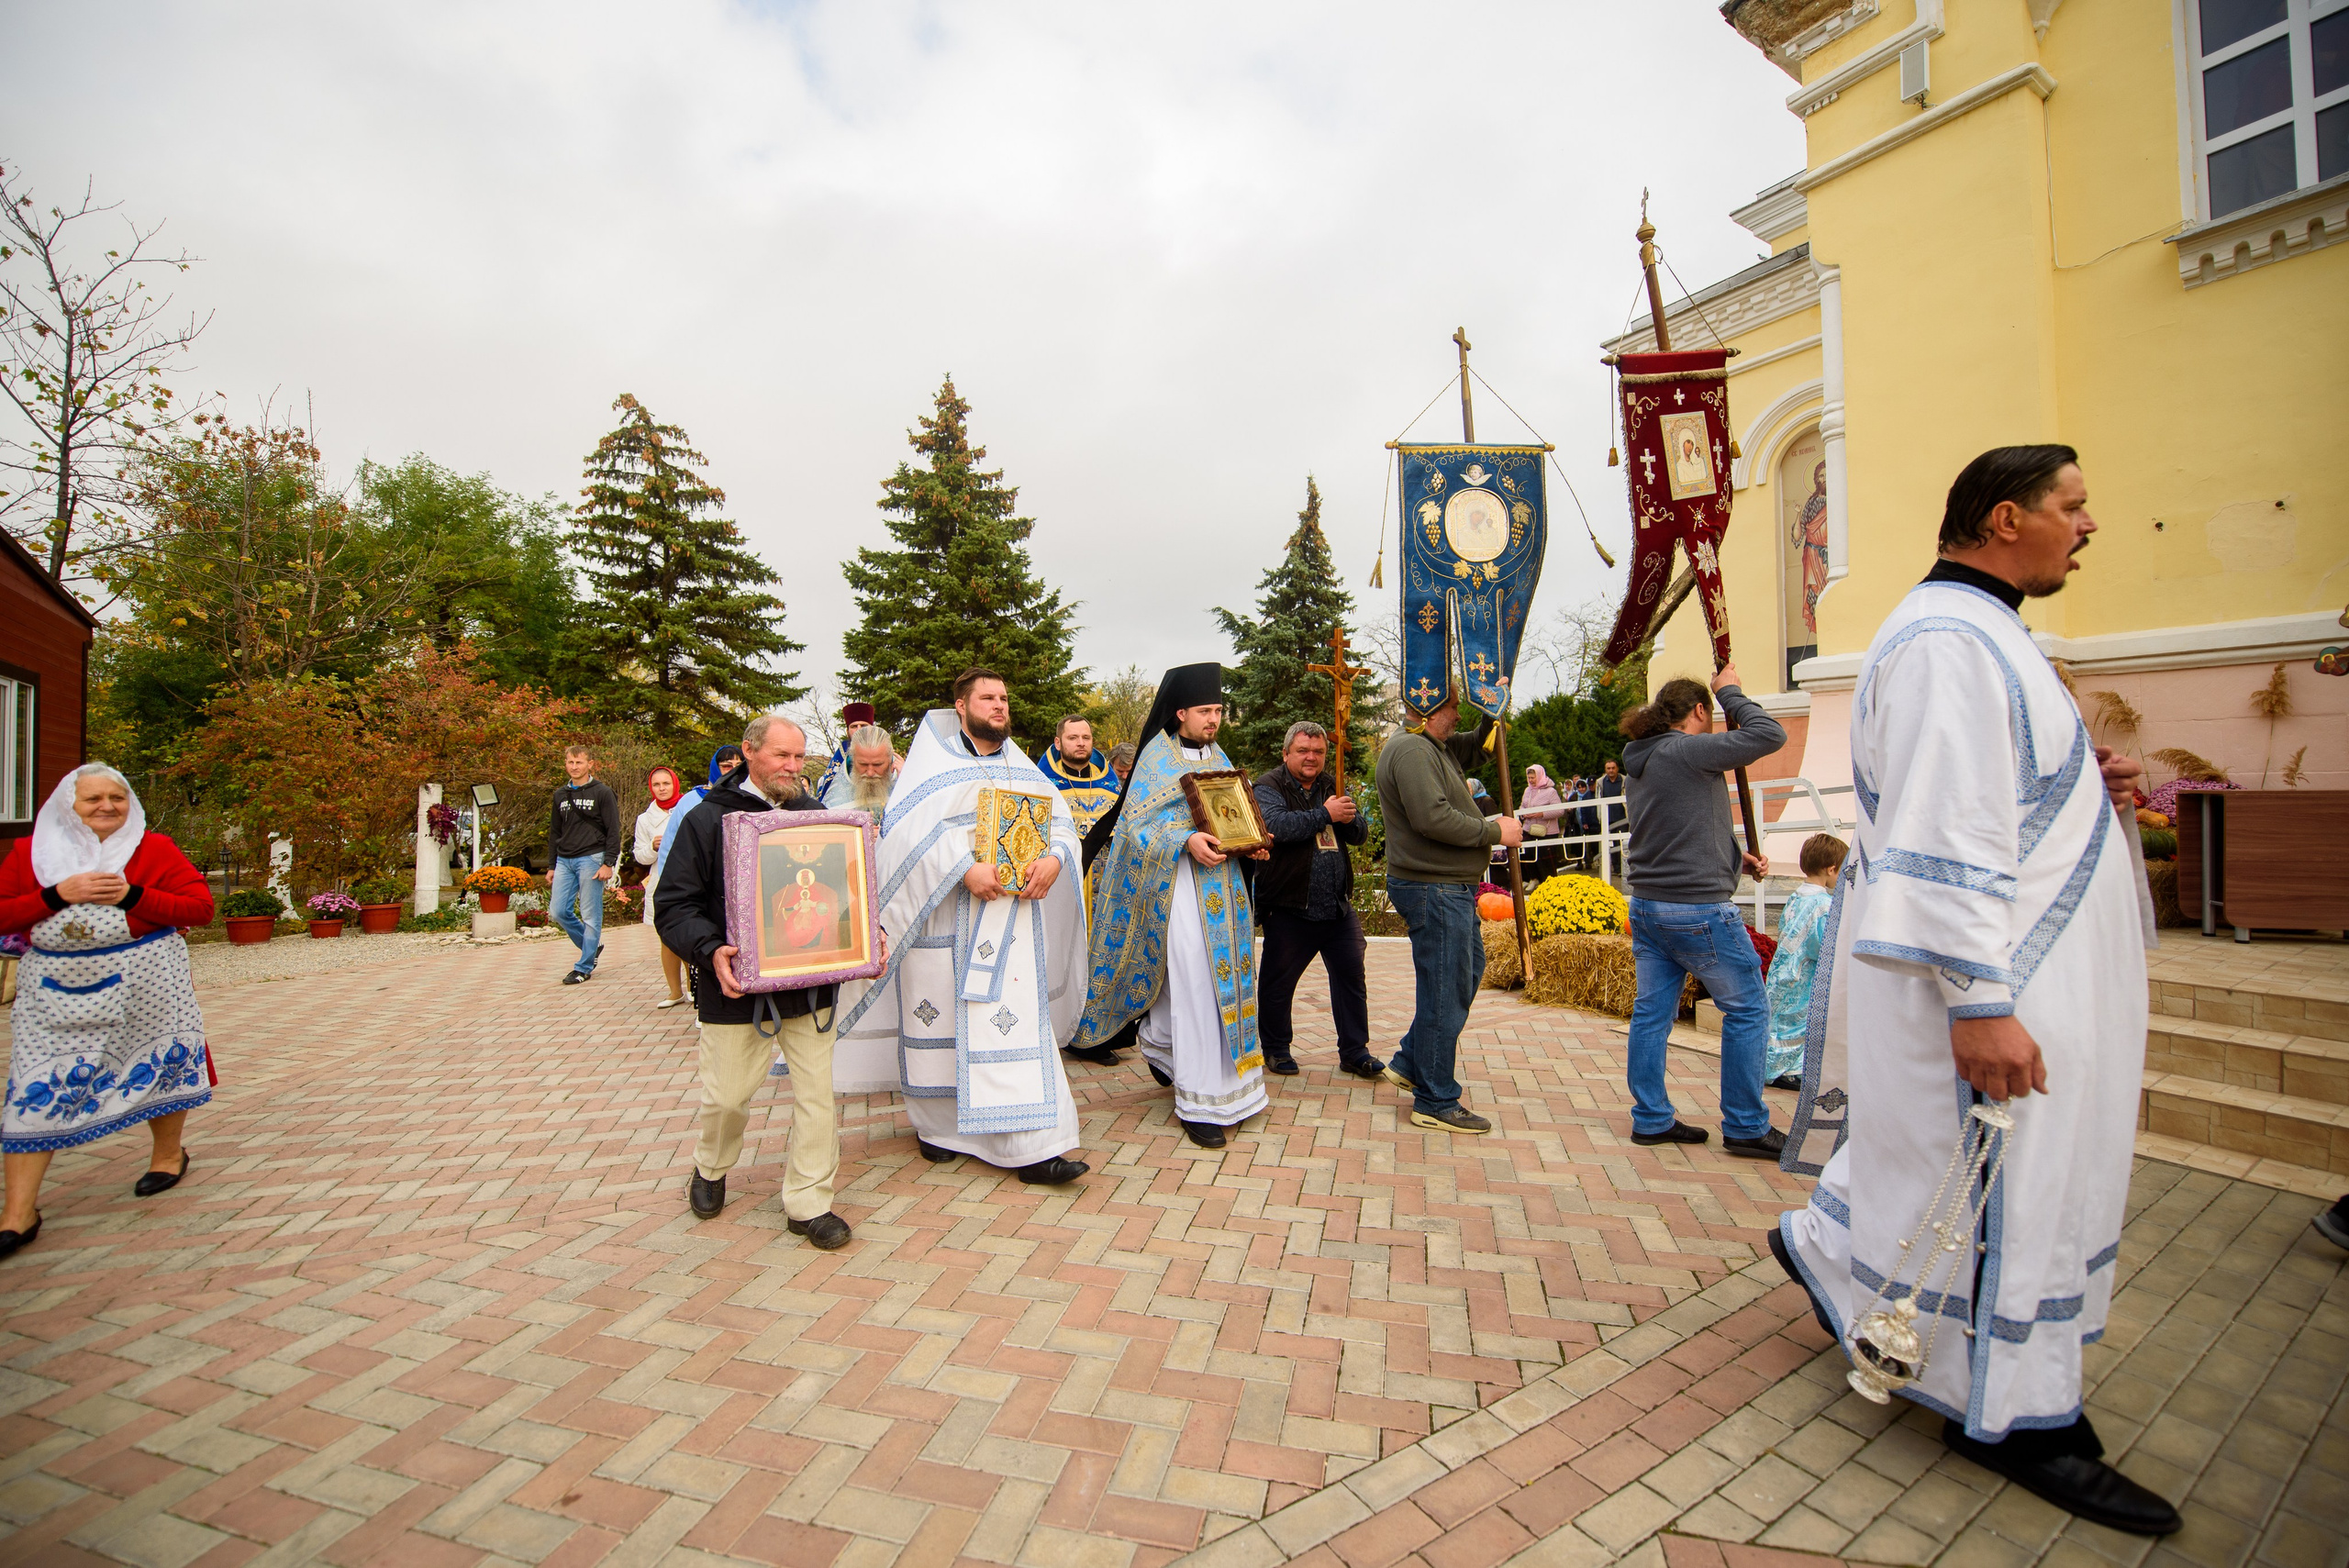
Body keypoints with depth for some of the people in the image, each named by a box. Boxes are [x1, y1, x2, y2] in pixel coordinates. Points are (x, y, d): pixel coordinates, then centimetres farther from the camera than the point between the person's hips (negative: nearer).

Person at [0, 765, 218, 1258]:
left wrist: (131, 894, -18)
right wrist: (57, 895, -16)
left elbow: (201, 907, -7)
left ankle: (169, 1153, 34)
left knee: (157, 1066, 11)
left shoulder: (155, 849, -2)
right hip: (56, 988, 2)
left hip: (145, 983, -1)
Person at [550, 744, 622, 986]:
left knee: (590, 915, -2)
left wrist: (609, 864, -13)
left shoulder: (602, 792, -3)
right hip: (564, 861, 6)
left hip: (591, 859, -6)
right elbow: (555, 832, 20)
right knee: (558, 911, 2)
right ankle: (592, 945, 22)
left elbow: (613, 831, -6)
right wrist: (552, 865, 14)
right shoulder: (560, 795, 14)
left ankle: (584, 967, 7)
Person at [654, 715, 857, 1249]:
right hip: (735, 984, -2)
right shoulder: (707, 819, -3)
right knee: (727, 1094, 10)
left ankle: (809, 1203, 18)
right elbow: (675, 905, -5)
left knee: (817, 1092, 3)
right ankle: (711, 1168, 42)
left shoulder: (817, 817, 7)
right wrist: (710, 951, -22)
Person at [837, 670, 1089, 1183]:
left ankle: (1032, 1147, 2)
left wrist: (1053, 858, -15)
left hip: (1010, 915, 3)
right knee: (940, 1018, 7)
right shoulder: (933, 760, 1)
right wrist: (964, 868, -24)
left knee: (1017, 1017, -1)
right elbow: (911, 827, -14)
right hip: (942, 914, -3)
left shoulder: (1021, 767, 16)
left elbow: (1060, 818, 6)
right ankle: (937, 1125, 28)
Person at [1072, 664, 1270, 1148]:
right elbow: (1136, 825, -9)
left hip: (1221, 879, 7)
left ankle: (1157, 1040, 38)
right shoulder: (1158, 757, -4)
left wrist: (1250, 843, 0)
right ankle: (1199, 1104, 1)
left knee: (1222, 974, 11)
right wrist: (1187, 842, -24)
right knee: (1195, 984, -9)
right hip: (1179, 881, -7)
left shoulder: (1218, 757, 15)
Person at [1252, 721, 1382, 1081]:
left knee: (1351, 975, 6)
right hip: (1290, 907, -5)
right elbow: (1275, 825, -24)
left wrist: (1351, 819, -10)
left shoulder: (1332, 787, 14)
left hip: (1338, 906, 5)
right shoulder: (1268, 787, -5)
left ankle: (1354, 1051, 18)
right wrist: (1325, 815, -21)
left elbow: (1361, 835, 13)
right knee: (1278, 982, 6)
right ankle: (1275, 1049, 23)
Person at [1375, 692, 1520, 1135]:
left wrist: (1490, 721, 11)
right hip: (1433, 890, -11)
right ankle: (1435, 1103, 9)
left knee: (1469, 971, 22)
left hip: (1452, 887, 11)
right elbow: (1433, 817, -27)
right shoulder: (1411, 751, -18)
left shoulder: (1439, 747, 15)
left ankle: (1409, 1063, 30)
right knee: (1444, 993, -3)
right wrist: (1495, 832, -16)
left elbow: (1473, 750, 31)